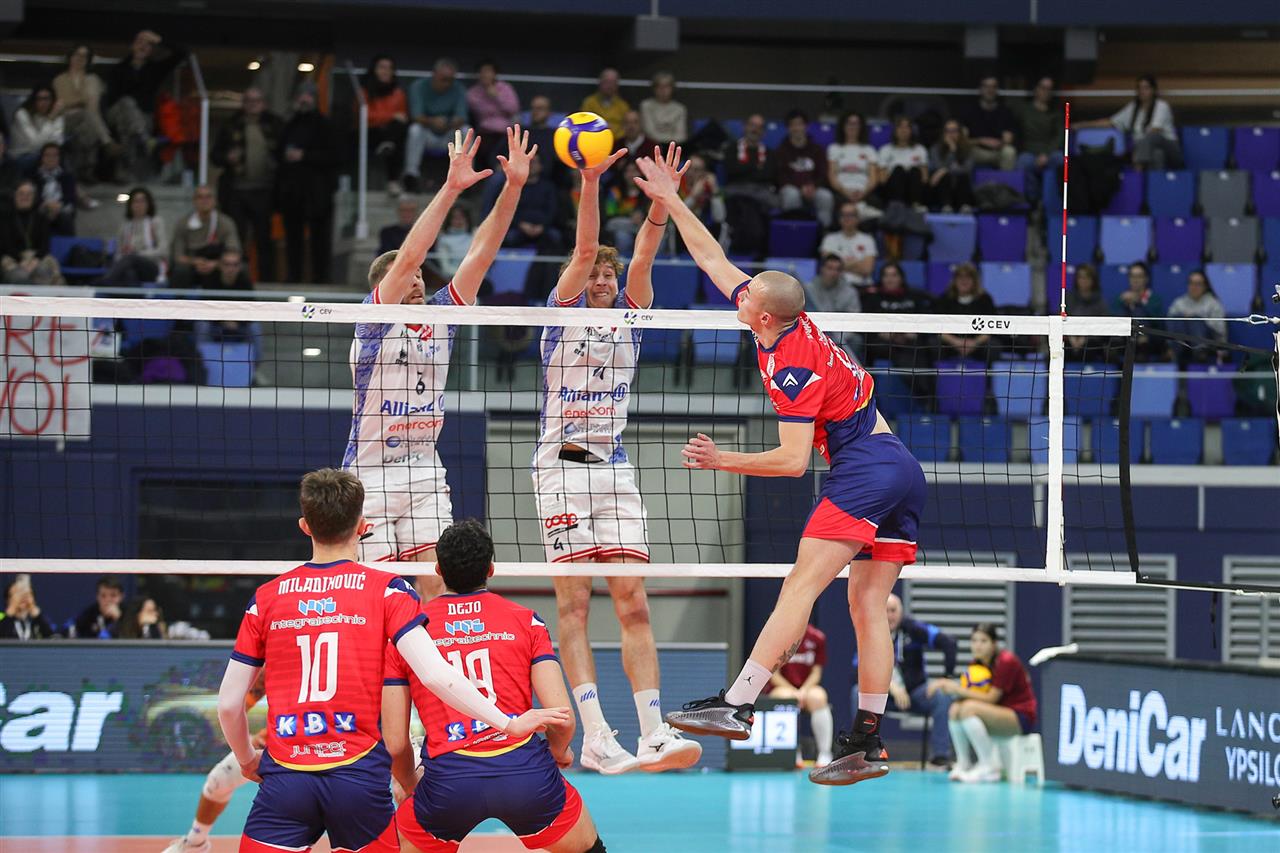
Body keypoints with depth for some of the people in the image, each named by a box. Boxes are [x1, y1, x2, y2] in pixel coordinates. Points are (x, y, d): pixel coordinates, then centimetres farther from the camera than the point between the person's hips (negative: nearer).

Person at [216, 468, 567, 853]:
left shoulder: (266, 598, 7)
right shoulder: (386, 590, 2)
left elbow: (228, 704, 8)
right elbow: (434, 675, -10)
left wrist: (247, 761, 26)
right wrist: (508, 723, -4)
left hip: (285, 778, 0)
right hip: (360, 776, 0)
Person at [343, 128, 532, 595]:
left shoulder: (440, 318, 9)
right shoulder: (375, 320, -6)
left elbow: (480, 254, 2)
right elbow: (408, 256, -19)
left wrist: (513, 186, -7)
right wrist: (451, 188, -27)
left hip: (426, 473, 5)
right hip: (370, 474, -5)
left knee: (440, 584, -7)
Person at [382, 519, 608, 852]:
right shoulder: (526, 621, 10)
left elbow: (395, 743, 9)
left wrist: (410, 786, 29)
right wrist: (558, 751, 24)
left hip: (447, 777, 0)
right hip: (527, 772, 0)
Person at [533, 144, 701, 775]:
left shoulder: (630, 317, 13)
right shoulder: (563, 312, 4)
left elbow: (642, 257, -4)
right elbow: (583, 250, -11)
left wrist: (662, 202, -19)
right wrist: (591, 182, -24)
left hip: (616, 468, 4)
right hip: (562, 464, -4)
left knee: (633, 602, -4)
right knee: (574, 603, -8)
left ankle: (653, 733, -11)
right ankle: (596, 739, -15)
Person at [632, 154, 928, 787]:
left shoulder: (793, 368, -15)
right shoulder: (782, 313, 9)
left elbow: (793, 460, -17)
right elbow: (714, 259, 19)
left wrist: (725, 461, -10)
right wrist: (670, 202, 19)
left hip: (864, 470, -10)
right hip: (902, 470, 10)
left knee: (801, 586, -16)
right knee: (868, 607, 5)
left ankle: (737, 704, -24)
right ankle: (867, 742, 2)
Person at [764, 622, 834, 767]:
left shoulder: (817, 638, 0)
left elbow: (816, 673, 1)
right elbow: (774, 674, -5)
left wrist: (803, 691, -18)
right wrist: (793, 692, -19)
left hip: (807, 688, 1)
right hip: (779, 688, -1)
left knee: (818, 697, -34)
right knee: (786, 698, -37)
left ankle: (825, 754, -28)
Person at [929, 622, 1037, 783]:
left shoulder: (1006, 661, -17)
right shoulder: (978, 662, 7)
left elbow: (991, 698, -21)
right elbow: (970, 694, 1)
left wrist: (958, 689, -23)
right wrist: (949, 687, -19)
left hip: (1022, 718, -8)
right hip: (1000, 715, 8)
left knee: (970, 708, -29)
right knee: (955, 710, -11)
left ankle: (989, 768, -24)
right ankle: (963, 763, -6)